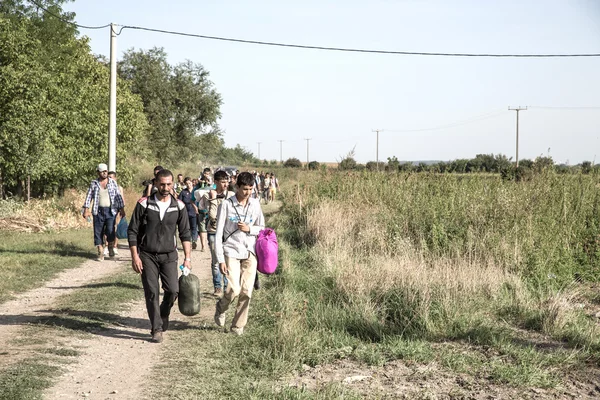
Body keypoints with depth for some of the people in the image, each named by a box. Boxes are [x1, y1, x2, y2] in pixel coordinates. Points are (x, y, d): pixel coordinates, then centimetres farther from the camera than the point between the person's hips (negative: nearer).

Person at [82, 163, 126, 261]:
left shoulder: (113, 183, 7)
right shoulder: (94, 183, 7)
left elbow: (118, 196, 8)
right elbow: (89, 196, 7)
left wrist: (122, 209, 3)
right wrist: (86, 209, -2)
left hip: (110, 210, -1)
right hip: (98, 211, 1)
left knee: (110, 230, -14)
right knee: (98, 232, 2)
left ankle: (111, 248, 10)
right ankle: (100, 253, 10)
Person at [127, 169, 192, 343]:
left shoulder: (179, 206, 1)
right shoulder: (144, 204, -4)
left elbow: (185, 233, 7)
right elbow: (132, 231, -1)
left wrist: (187, 257, 0)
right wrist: (135, 257, -6)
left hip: (168, 255, 1)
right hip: (147, 255, -1)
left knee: (172, 290, -9)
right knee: (152, 293, -5)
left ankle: (163, 317, 20)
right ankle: (157, 329, 6)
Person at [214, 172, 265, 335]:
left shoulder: (255, 204, 5)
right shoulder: (226, 205, -6)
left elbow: (261, 228, 15)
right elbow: (219, 233, -4)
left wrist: (249, 229, -7)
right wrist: (220, 259, -8)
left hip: (250, 252, 3)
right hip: (231, 252, -3)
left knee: (246, 291, -1)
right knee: (234, 289, -14)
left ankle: (238, 325, 14)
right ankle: (220, 308, 19)